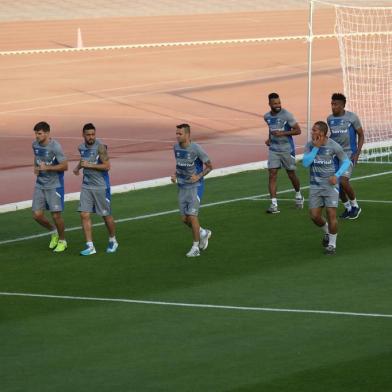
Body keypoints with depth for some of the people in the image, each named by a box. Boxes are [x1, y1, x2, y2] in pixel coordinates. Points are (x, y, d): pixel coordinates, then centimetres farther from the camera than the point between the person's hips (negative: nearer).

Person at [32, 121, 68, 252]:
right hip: (40, 185, 6)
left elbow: (65, 166, -17)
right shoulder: (35, 144, 3)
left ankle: (62, 241, 19)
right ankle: (53, 231, 29)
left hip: (54, 186, -6)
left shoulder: (55, 147, -18)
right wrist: (36, 167, 4)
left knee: (56, 215, -3)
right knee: (37, 215, 1)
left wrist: (47, 168, -23)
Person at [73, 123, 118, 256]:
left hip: (101, 186, -5)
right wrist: (78, 167, 10)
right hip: (86, 186, 6)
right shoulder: (82, 147, 6)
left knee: (106, 215, 6)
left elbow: (107, 166, -20)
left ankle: (113, 241, 29)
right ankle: (90, 246, -2)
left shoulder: (100, 147, -14)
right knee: (84, 215, -5)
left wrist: (89, 165, -21)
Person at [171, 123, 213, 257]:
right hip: (182, 186, 6)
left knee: (192, 216, -10)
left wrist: (199, 176, -20)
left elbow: (209, 166, -6)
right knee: (184, 219, 7)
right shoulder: (176, 147, 2)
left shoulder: (196, 149, -16)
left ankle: (196, 247, 3)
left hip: (195, 187, -6)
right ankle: (203, 233, 34)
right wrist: (175, 175, 1)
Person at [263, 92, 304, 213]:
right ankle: (274, 204, -11)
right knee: (272, 175, -9)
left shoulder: (287, 115, -14)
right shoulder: (267, 116, 4)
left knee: (291, 174, 9)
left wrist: (282, 133, -22)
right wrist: (269, 139, 10)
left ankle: (298, 195, 38)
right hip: (274, 149, 4)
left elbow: (298, 130, -12)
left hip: (287, 149, -4)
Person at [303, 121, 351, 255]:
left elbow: (346, 161, 0)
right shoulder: (310, 145, -1)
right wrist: (316, 147, -18)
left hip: (330, 185, -3)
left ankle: (332, 243, 7)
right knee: (314, 216, 1)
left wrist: (337, 175, -13)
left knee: (331, 214, -10)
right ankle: (327, 232, 33)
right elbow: (306, 163, -13)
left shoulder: (333, 146, -10)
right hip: (315, 186, 3)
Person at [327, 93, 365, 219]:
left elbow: (361, 135, -2)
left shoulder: (352, 118, -8)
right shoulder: (330, 119, 6)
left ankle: (355, 206, 3)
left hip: (349, 153, -5)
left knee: (343, 181, -18)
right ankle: (347, 208, 20)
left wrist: (357, 154, -11)